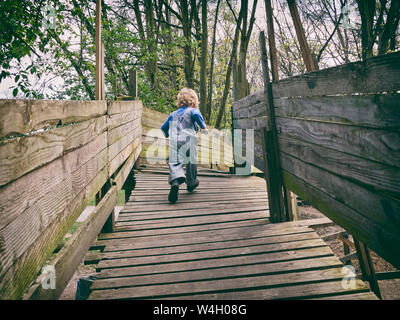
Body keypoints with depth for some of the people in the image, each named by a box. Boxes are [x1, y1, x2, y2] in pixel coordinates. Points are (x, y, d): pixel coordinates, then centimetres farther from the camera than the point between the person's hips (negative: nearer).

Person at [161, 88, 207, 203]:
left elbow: (163, 127, 27)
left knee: (175, 163, -8)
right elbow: (196, 115, -16)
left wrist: (168, 135, 46)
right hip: (189, 141, -2)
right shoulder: (193, 111, 10)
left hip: (174, 142, 2)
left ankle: (175, 182, -34)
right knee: (191, 162, 16)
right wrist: (203, 126, -4)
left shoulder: (173, 114, 25)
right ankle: (191, 183, 32)